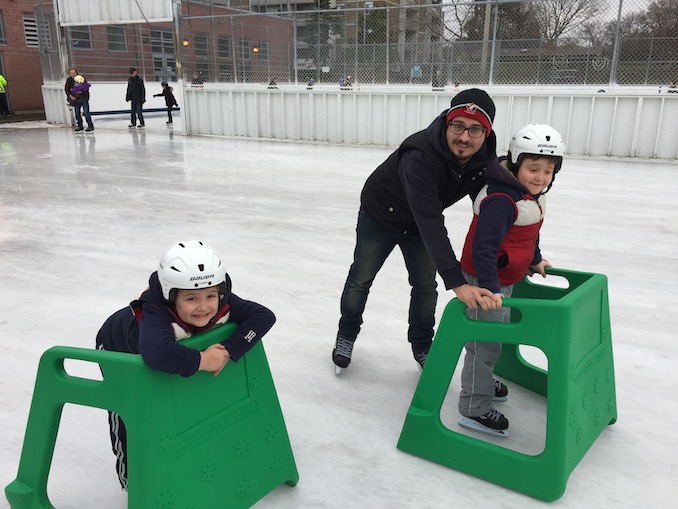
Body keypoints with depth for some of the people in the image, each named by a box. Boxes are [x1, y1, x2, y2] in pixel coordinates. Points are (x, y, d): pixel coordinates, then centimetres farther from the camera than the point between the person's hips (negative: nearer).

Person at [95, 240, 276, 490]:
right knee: (127, 418, 0)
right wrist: (203, 360, -55)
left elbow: (264, 316, -33)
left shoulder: (221, 304, -34)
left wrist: (229, 350, -43)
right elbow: (156, 354, -68)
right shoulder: (155, 312, -50)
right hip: (118, 352, -4)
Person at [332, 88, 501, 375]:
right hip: (380, 215, -4)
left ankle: (422, 346, 31)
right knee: (361, 279, 11)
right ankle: (346, 336, 36)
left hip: (422, 223, 5)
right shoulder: (420, 155, -42)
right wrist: (456, 282, -53)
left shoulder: (486, 159, -21)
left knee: (426, 286, 7)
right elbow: (430, 222, -49)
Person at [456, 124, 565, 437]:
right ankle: (474, 409, 9)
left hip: (504, 280, 10)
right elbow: (483, 248, -32)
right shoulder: (501, 200, -28)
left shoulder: (532, 196, 6)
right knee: (485, 343, -3)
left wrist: (535, 261, 30)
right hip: (484, 282, -10)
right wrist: (489, 288, -36)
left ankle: (483, 381, 47)